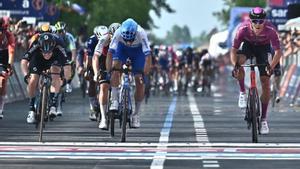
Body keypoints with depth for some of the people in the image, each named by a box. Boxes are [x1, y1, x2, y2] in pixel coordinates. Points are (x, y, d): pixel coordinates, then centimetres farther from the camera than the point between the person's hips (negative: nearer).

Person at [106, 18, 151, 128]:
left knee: (140, 82, -8)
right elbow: (110, 53, -33)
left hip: (138, 50, -1)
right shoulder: (118, 33, -36)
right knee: (115, 68, -27)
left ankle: (136, 114, 4)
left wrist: (145, 74, -44)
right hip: (122, 48, 1)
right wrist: (108, 72, -39)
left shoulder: (141, 34, -39)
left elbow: (148, 56, -40)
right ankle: (114, 101, -20)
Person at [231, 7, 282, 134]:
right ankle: (242, 93, -13)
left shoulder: (270, 30, -35)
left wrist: (271, 67, -47)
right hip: (248, 46, 0)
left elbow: (278, 52, -32)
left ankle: (263, 119, 3)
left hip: (263, 48, 0)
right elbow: (233, 50, -29)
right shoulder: (243, 29, -33)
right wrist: (235, 65, -47)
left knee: (266, 84, -8)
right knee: (238, 61, -35)